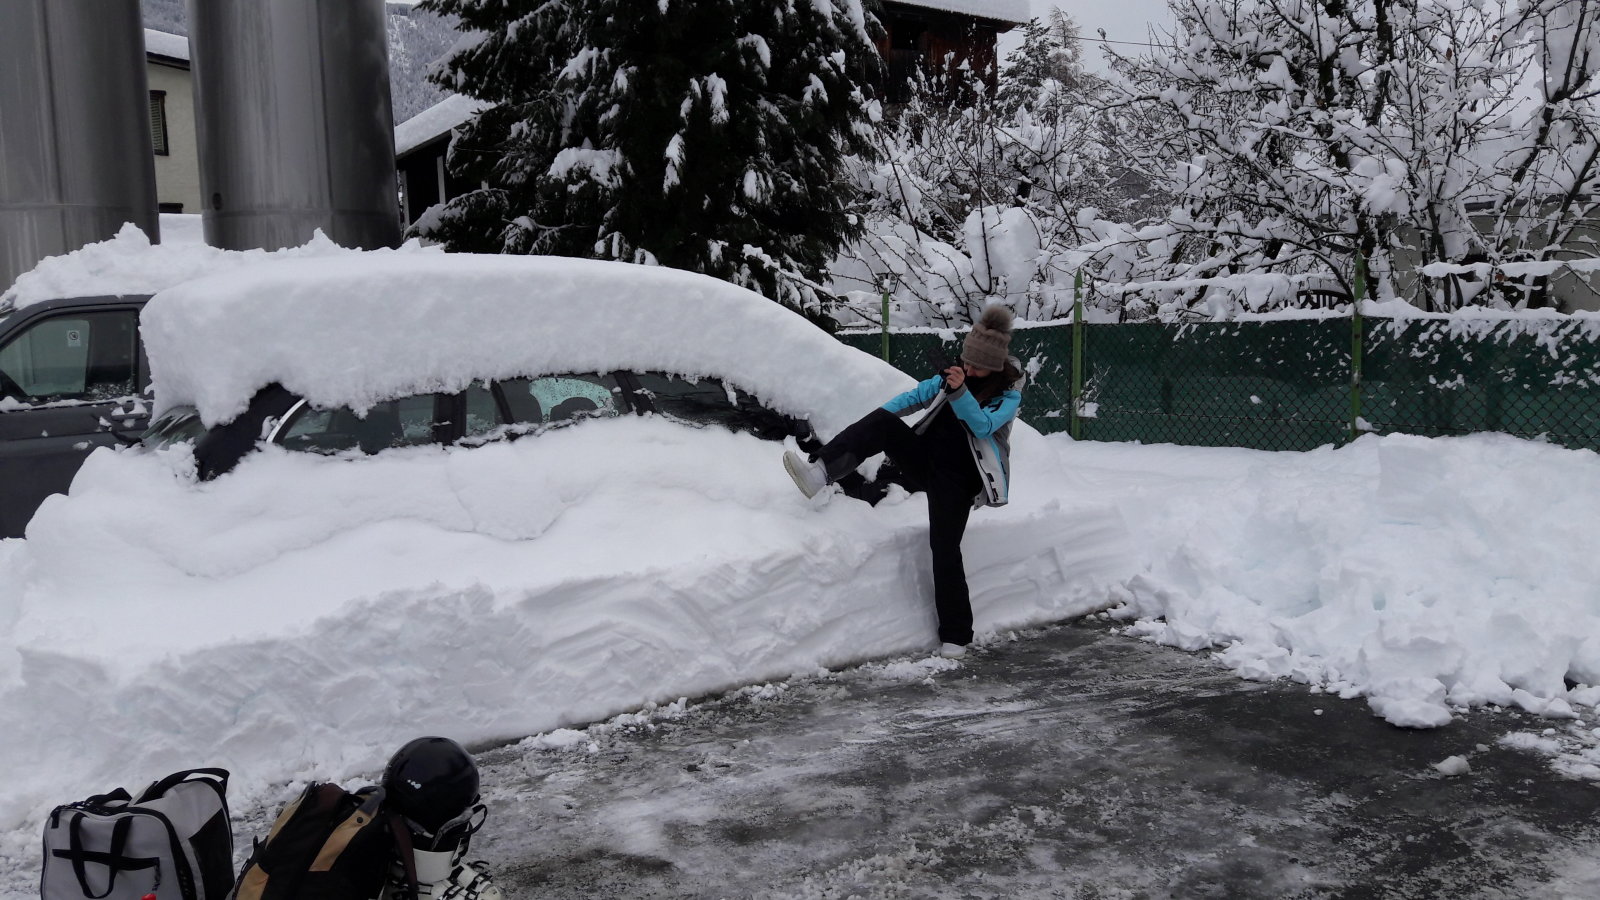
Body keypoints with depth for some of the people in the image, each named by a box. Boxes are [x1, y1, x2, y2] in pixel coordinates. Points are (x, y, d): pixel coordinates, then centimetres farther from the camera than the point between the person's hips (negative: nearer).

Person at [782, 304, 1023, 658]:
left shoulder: (1008, 394, -4)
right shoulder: (955, 375, 12)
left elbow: (983, 425, -20)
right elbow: (916, 396, 14)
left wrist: (959, 392, -36)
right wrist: (868, 428, 0)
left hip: (957, 478, -4)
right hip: (924, 462, 5)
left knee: (945, 549, -16)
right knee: (883, 421, -21)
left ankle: (955, 636, -4)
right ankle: (819, 472, -38)